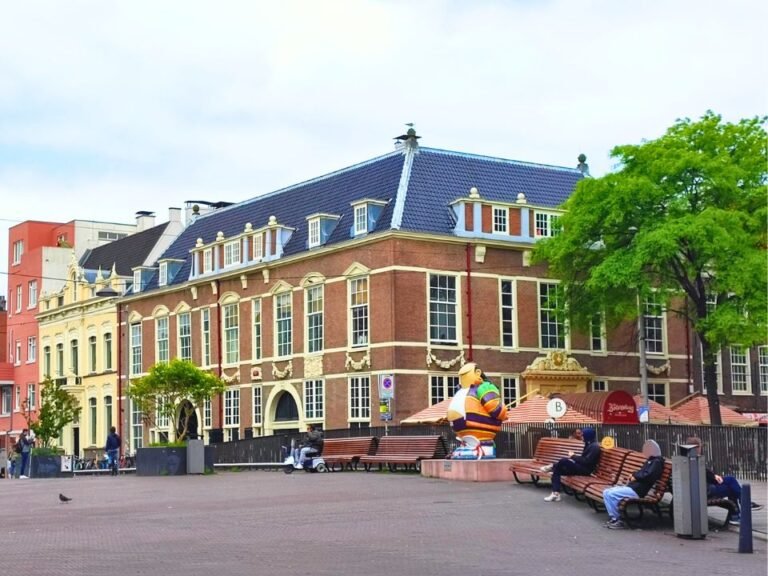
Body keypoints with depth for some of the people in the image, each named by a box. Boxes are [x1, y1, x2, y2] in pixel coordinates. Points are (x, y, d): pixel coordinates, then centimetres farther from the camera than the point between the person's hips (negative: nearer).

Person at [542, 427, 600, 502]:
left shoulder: (594, 447, -16)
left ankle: (552, 467, 3)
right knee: (557, 471, -2)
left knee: (564, 461, -26)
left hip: (586, 470, -10)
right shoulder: (589, 444, 15)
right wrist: (573, 457, 1)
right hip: (582, 467, 10)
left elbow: (586, 461, -23)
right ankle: (555, 494, -10)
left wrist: (573, 456, -15)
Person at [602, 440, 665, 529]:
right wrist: (633, 475, 8)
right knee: (606, 492, 3)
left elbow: (648, 476, -21)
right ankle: (613, 518, 0)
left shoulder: (657, 462, -7)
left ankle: (617, 520, -13)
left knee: (611, 495, -22)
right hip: (631, 486, 11)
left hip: (637, 491, -11)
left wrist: (635, 476, -8)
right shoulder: (650, 460, 24)